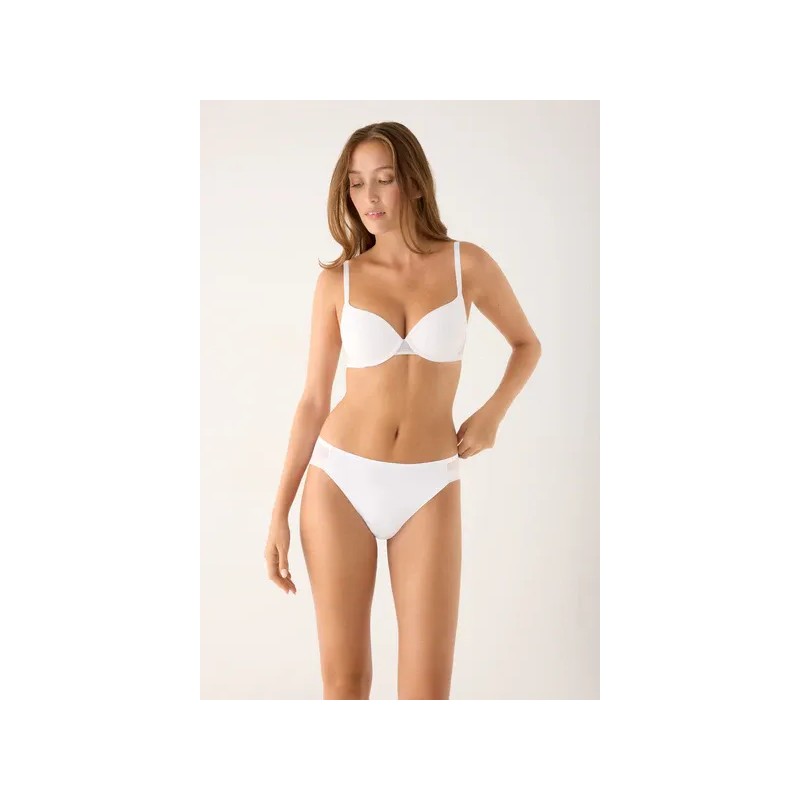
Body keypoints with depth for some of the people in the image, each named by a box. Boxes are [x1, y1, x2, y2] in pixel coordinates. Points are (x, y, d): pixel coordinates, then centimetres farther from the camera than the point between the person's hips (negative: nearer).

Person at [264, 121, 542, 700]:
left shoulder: (467, 264, -1)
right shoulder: (337, 281, 1)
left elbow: (527, 343, 15)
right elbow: (314, 401, 4)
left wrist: (493, 412, -2)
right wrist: (280, 511, 2)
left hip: (428, 491, 0)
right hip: (341, 482, 1)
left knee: (427, 690, -3)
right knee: (345, 679, 5)